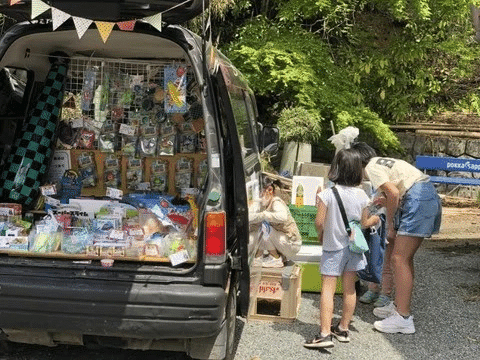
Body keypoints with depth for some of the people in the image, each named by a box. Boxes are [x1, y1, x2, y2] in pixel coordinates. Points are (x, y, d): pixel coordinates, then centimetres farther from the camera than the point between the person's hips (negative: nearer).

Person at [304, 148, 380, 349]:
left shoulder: (327, 194, -17)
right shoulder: (361, 195, -4)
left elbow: (319, 222, -16)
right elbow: (363, 223, 5)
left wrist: (320, 235, 6)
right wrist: (375, 219, 27)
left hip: (333, 248, -4)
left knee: (328, 289, -4)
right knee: (349, 289, 13)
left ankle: (325, 333, -12)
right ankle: (343, 329, 25)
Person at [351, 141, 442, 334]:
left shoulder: (371, 167, -4)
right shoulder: (383, 162, 24)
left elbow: (393, 193, -16)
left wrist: (390, 225, -7)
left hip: (418, 200, -10)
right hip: (430, 197, 10)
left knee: (399, 259, -9)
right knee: (404, 258, 16)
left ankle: (403, 318, -9)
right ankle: (400, 305, 26)